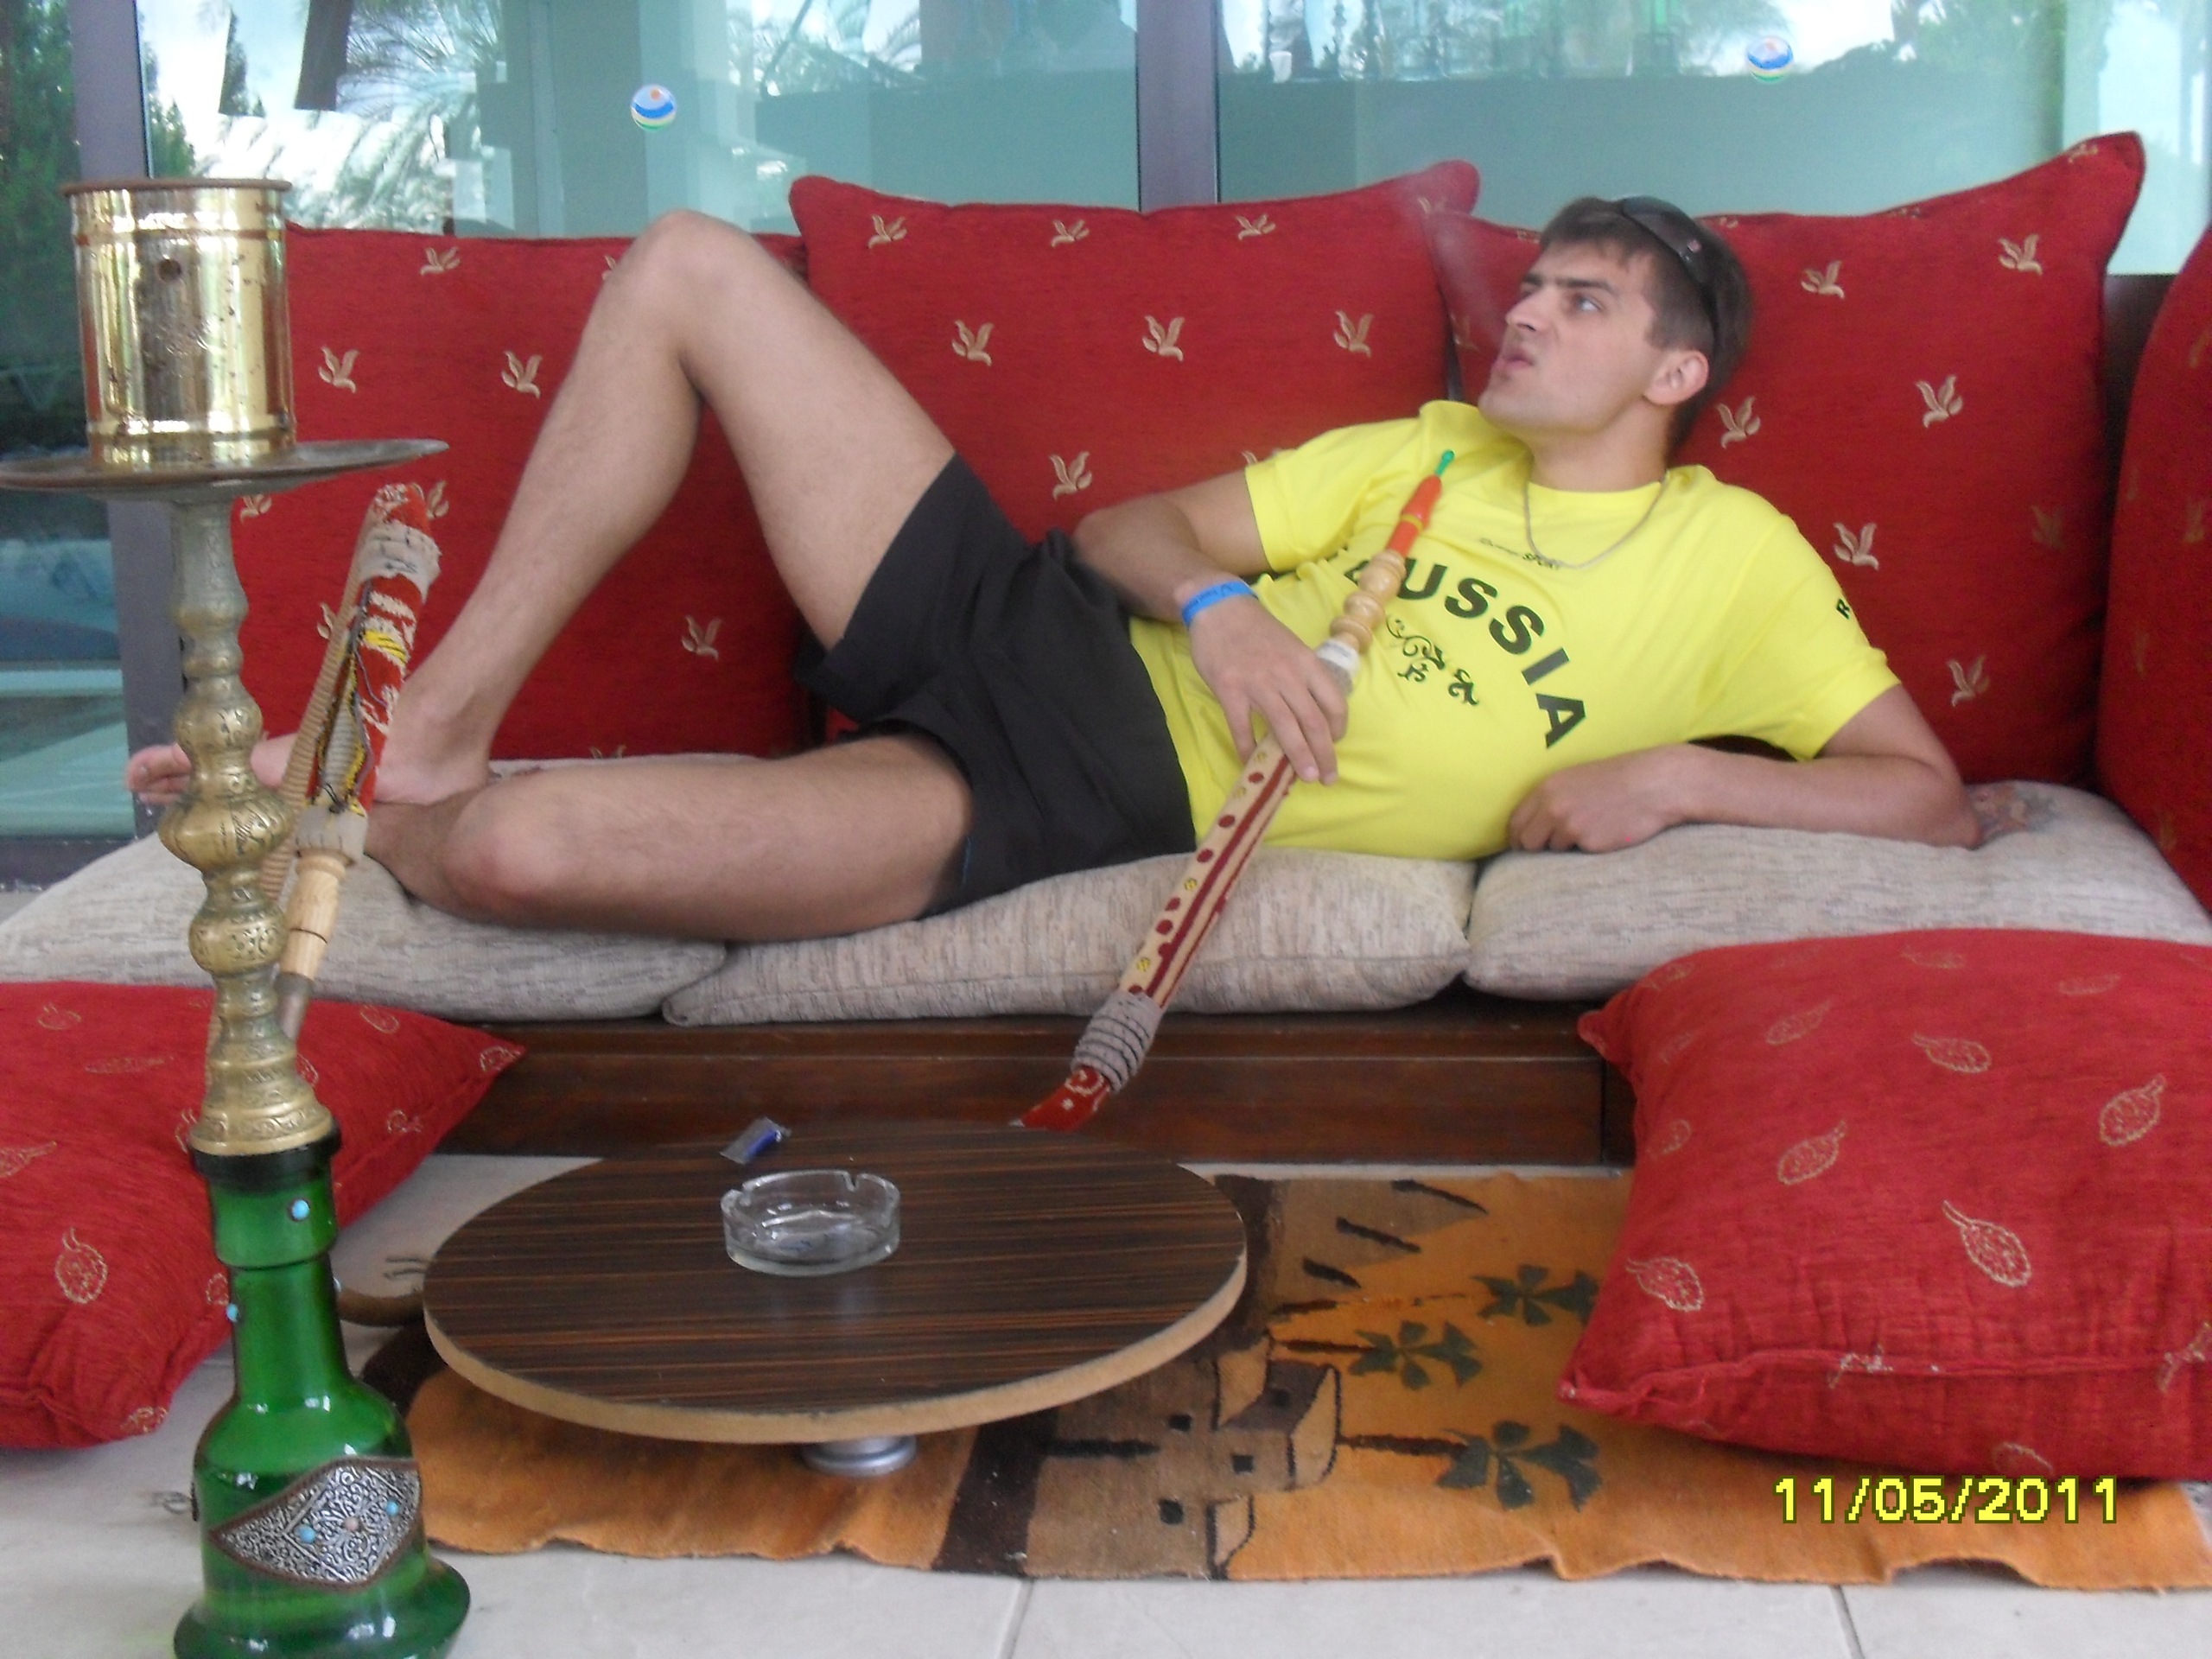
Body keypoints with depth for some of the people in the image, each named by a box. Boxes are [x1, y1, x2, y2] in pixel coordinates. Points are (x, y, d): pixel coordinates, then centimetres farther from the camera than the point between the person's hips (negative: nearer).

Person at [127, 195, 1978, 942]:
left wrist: (1681, 777, -16)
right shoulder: (1434, 447, 18)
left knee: (511, 849, -27)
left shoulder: (1731, 561, 4)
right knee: (693, 264, -5)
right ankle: (436, 726, 4)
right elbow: (1125, 527, 15)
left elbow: (1936, 796, -1)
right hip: (1031, 629, 7)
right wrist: (1212, 600, -9)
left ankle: (408, 822, 13)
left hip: (1104, 805, -6)